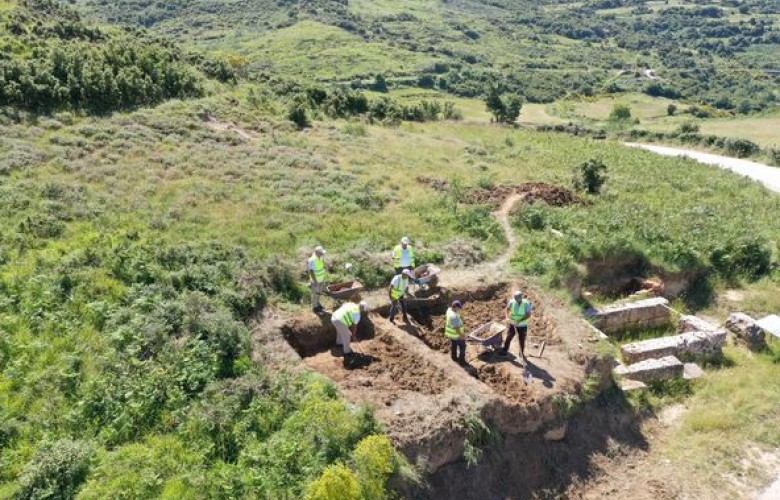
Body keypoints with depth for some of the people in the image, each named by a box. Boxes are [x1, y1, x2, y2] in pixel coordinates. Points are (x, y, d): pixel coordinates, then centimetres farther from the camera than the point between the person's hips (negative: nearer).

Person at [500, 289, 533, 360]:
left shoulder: (526, 303, -20)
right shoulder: (512, 302, -14)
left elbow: (528, 315, -20)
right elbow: (507, 309, 3)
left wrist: (519, 321, -28)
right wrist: (507, 317, -13)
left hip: (522, 326, -1)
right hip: (513, 324, 2)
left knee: (522, 340, 11)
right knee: (508, 338, 9)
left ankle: (522, 354, 31)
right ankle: (504, 351, 28)